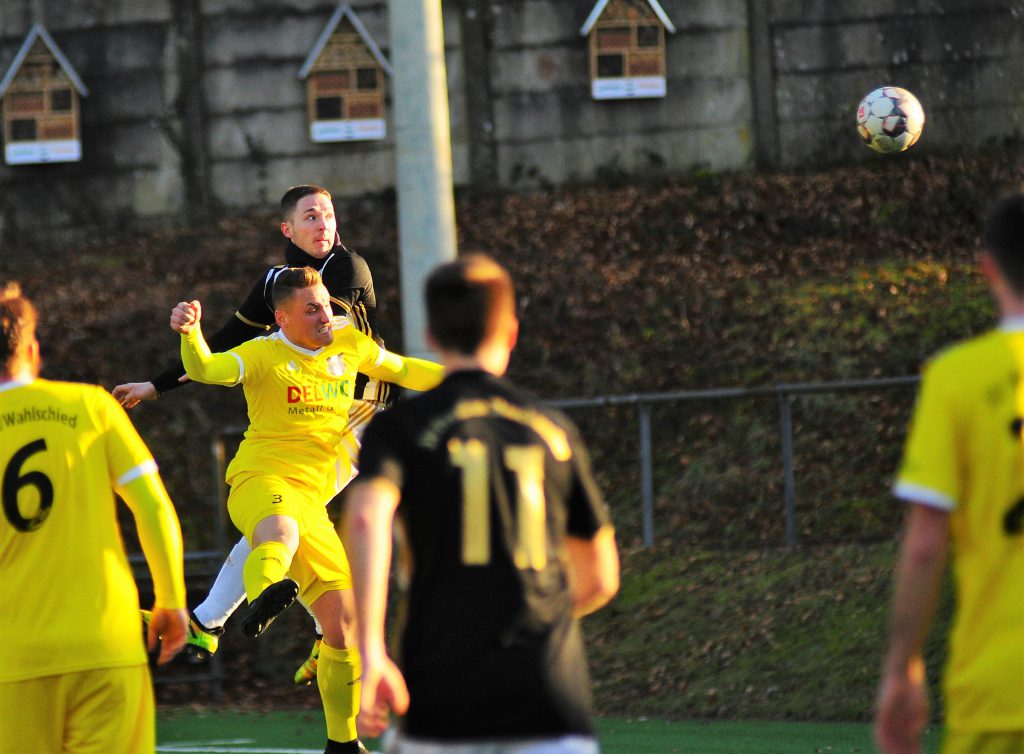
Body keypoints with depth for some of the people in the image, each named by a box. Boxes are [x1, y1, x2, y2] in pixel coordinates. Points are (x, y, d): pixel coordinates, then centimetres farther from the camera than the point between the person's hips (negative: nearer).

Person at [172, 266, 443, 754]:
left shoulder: (348, 343, 13)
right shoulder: (263, 355, -5)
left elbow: (401, 370, 32)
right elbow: (205, 370, -24)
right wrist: (190, 333, -43)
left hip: (310, 500, 6)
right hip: (260, 480, -6)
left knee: (343, 625, 6)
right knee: (281, 531, -44)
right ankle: (264, 596, -77)